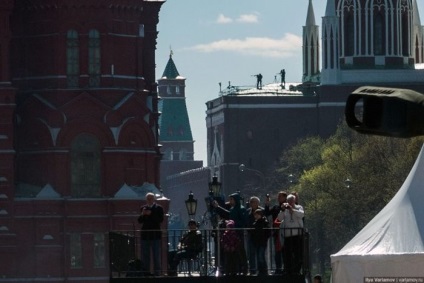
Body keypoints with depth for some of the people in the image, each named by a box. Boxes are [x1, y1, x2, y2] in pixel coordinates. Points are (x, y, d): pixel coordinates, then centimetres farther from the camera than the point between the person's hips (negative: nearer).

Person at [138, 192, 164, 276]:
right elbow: (140, 221, 7)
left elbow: (161, 220, -12)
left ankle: (157, 273, 0)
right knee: (145, 256, 5)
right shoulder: (143, 208, 11)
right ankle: (145, 273, 9)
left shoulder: (159, 208, 0)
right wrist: (142, 214, -13)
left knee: (156, 256, -2)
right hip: (145, 235, 4)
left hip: (155, 235, -4)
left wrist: (151, 214, -19)